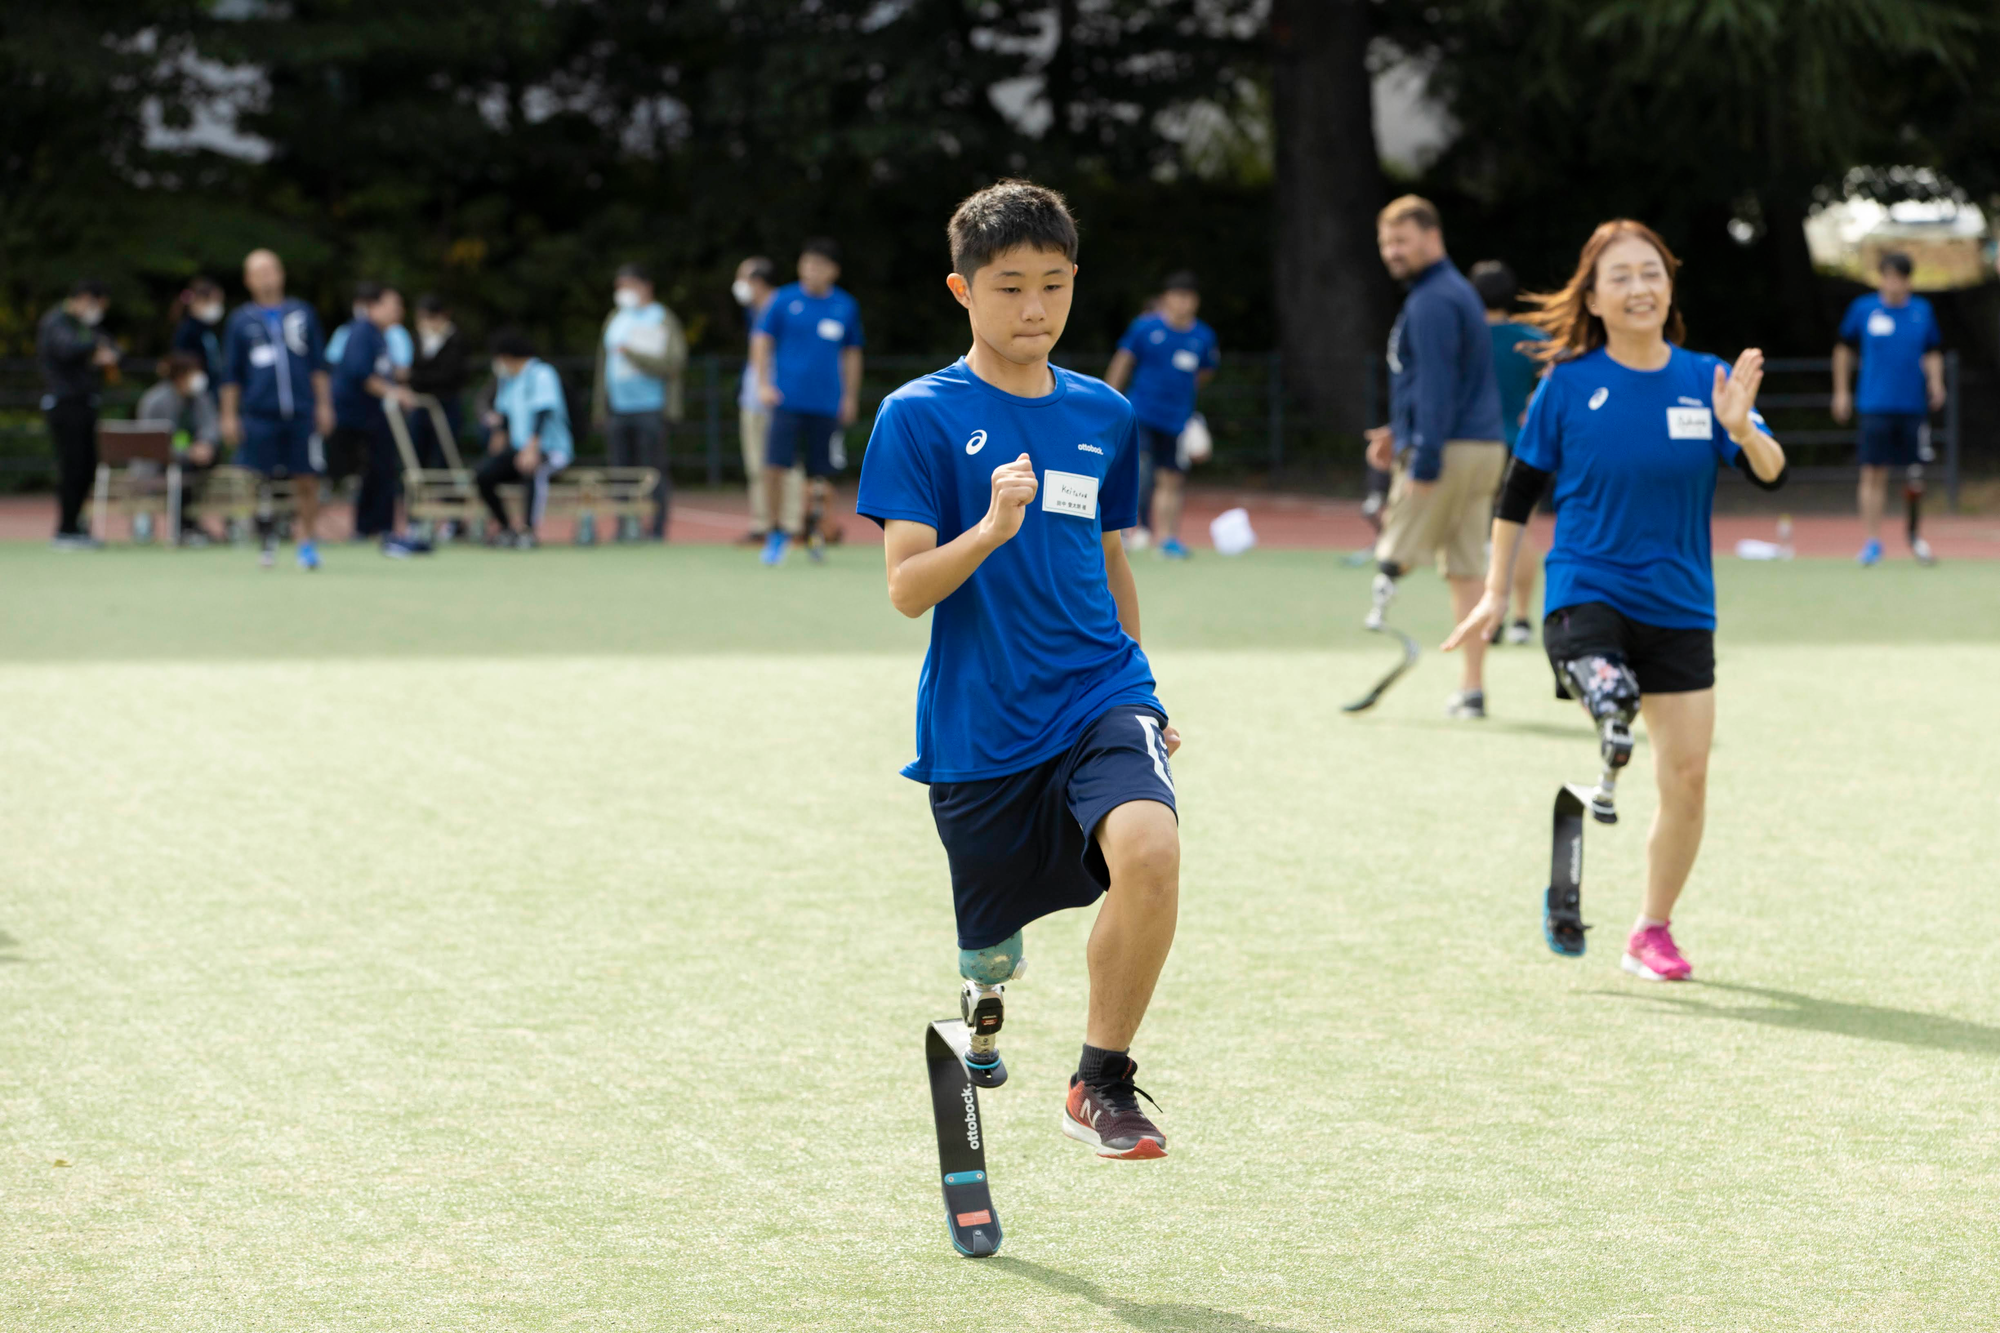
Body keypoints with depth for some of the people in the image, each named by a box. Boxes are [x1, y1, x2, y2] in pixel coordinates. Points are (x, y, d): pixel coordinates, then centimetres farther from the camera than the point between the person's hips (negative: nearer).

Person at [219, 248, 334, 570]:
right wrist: (229, 416, 5)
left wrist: (324, 405, 6)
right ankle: (266, 540, 12)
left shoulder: (302, 313, 9)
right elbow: (231, 375, 9)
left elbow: (318, 365, 12)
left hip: (301, 414, 1)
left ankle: (306, 541, 8)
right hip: (258, 415, -1)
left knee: (307, 481, -1)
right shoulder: (241, 321, 6)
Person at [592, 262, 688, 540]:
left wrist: (632, 354, -15)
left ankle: (657, 528, -2)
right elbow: (603, 364, 19)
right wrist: (599, 408, 15)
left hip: (650, 410, -6)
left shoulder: (662, 320, -2)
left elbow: (673, 363, -11)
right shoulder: (615, 319, 16)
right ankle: (626, 526, 10)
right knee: (621, 469, 5)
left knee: (653, 471, -6)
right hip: (618, 410, 6)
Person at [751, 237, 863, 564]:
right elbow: (762, 340, 5)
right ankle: (777, 533, 3)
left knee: (823, 474, 3)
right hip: (788, 400, -2)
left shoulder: (846, 307, 7)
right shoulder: (784, 300, 1)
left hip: (827, 404, 2)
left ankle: (818, 527, 25)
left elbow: (852, 353, 17)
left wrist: (851, 397, 14)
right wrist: (764, 383, -5)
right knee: (775, 466, -11)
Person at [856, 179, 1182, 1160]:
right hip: (976, 722, -2)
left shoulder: (1103, 415, 8)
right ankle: (984, 995, 51)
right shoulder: (920, 417, -6)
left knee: (1149, 848, -28)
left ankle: (1102, 1082, -12)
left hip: (1099, 694, 2)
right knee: (989, 940, 10)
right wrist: (991, 528, -29)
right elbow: (907, 589, -12)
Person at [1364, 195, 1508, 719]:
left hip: (1449, 453, -10)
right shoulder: (1456, 292, 20)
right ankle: (1472, 690, 8)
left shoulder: (1432, 302, -12)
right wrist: (1402, 433, 22)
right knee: (1465, 572, 9)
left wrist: (1423, 462, -22)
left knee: (1393, 563, -6)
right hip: (1484, 446, 10)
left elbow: (1436, 387, -20)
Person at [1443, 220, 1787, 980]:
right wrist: (1496, 593, 8)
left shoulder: (1705, 380, 2)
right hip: (1585, 595, -3)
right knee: (1609, 703, -32)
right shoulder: (1569, 384, -2)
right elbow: (1520, 490, 7)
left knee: (1687, 775, 1)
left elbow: (1770, 475, -6)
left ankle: (1653, 932, 21)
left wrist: (1743, 430, -28)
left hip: (1679, 607, 3)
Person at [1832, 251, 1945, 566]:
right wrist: (1841, 392, 11)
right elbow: (1844, 349, 12)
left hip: (1913, 406, 2)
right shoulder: (1863, 308, 2)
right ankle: (1872, 543, -2)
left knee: (1916, 475, 4)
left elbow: (1932, 352, 13)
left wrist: (1935, 381, -5)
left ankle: (1914, 534, 22)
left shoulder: (1922, 311, 6)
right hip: (1876, 406, -2)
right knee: (1874, 472, -6)